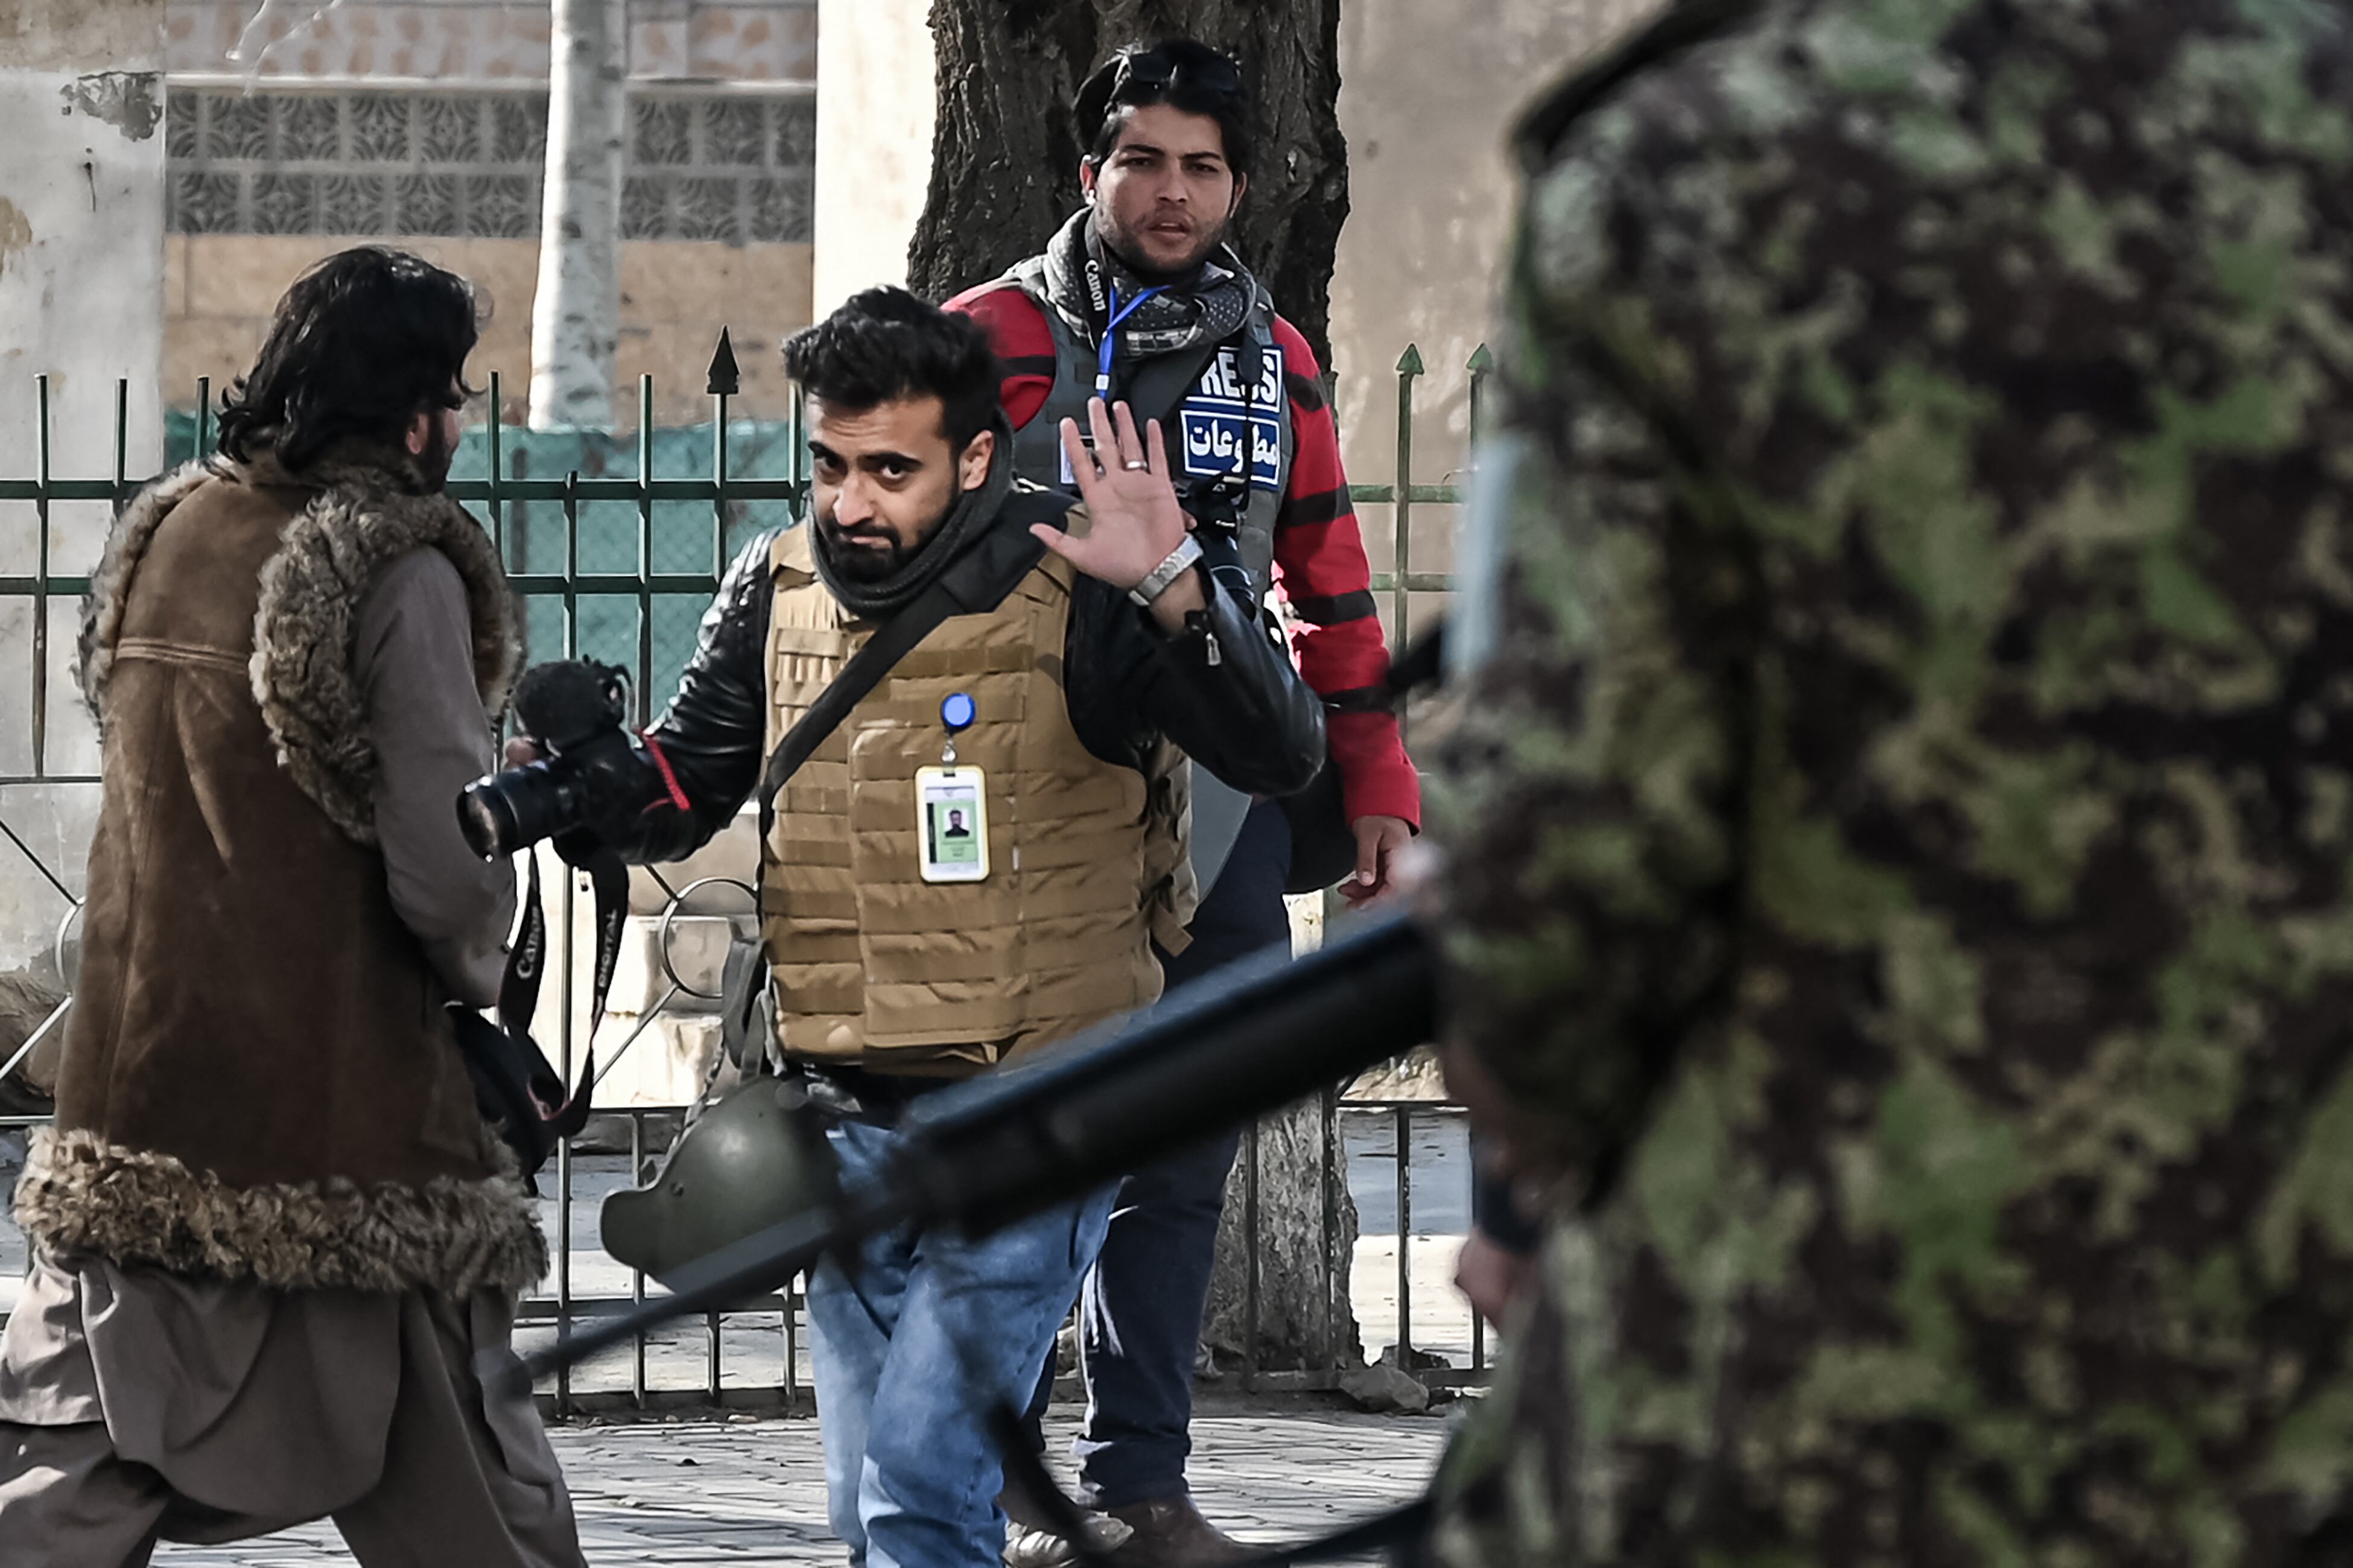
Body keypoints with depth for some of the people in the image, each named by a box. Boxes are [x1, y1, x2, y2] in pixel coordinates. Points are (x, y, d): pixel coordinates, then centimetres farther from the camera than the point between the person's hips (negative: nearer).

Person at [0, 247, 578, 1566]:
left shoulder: (161, 537, 7)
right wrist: (479, 975, 5)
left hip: (137, 1084, 6)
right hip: (341, 1101, -6)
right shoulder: (400, 572, -14)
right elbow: (443, 863, -17)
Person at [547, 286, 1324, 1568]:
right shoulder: (779, 593, 4)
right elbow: (678, 794, 12)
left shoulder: (1073, 591, -13)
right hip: (850, 1127, 6)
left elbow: (1280, 760, -21)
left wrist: (1173, 588, -36)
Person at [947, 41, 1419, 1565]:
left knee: (1179, 1162, 6)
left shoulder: (1278, 364, 13)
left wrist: (1378, 791, 14)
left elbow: (1333, 592, 19)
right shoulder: (994, 340, -1)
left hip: (1225, 818, 4)